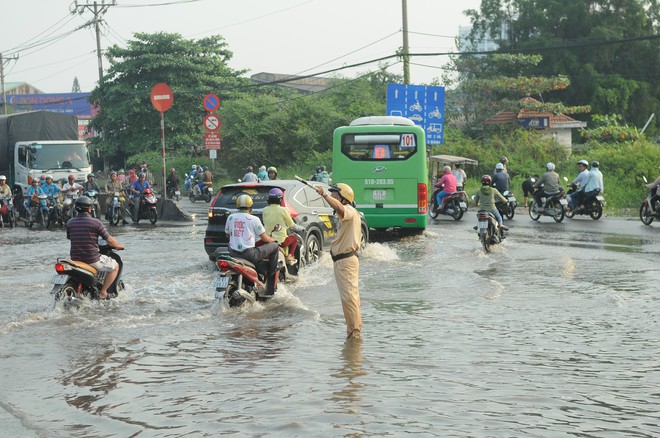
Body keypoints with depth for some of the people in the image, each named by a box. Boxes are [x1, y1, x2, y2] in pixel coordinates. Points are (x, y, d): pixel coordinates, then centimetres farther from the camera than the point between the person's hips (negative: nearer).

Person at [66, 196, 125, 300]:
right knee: (115, 266, 15)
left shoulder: (70, 222, 1)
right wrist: (119, 246, 14)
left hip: (75, 259, 6)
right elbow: (110, 241, -6)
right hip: (92, 259, -6)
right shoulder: (95, 222, -12)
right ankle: (103, 292, 7)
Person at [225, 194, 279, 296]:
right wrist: (273, 240, 22)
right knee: (274, 246, 10)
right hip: (249, 254, -6)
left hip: (233, 253, 6)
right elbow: (265, 238, 0)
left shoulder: (231, 217, 6)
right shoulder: (254, 219, -7)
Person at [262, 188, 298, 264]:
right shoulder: (283, 210, -12)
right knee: (294, 239, 26)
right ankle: (289, 256, 11)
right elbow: (291, 225, 0)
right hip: (281, 240, -3)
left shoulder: (265, 211, -1)